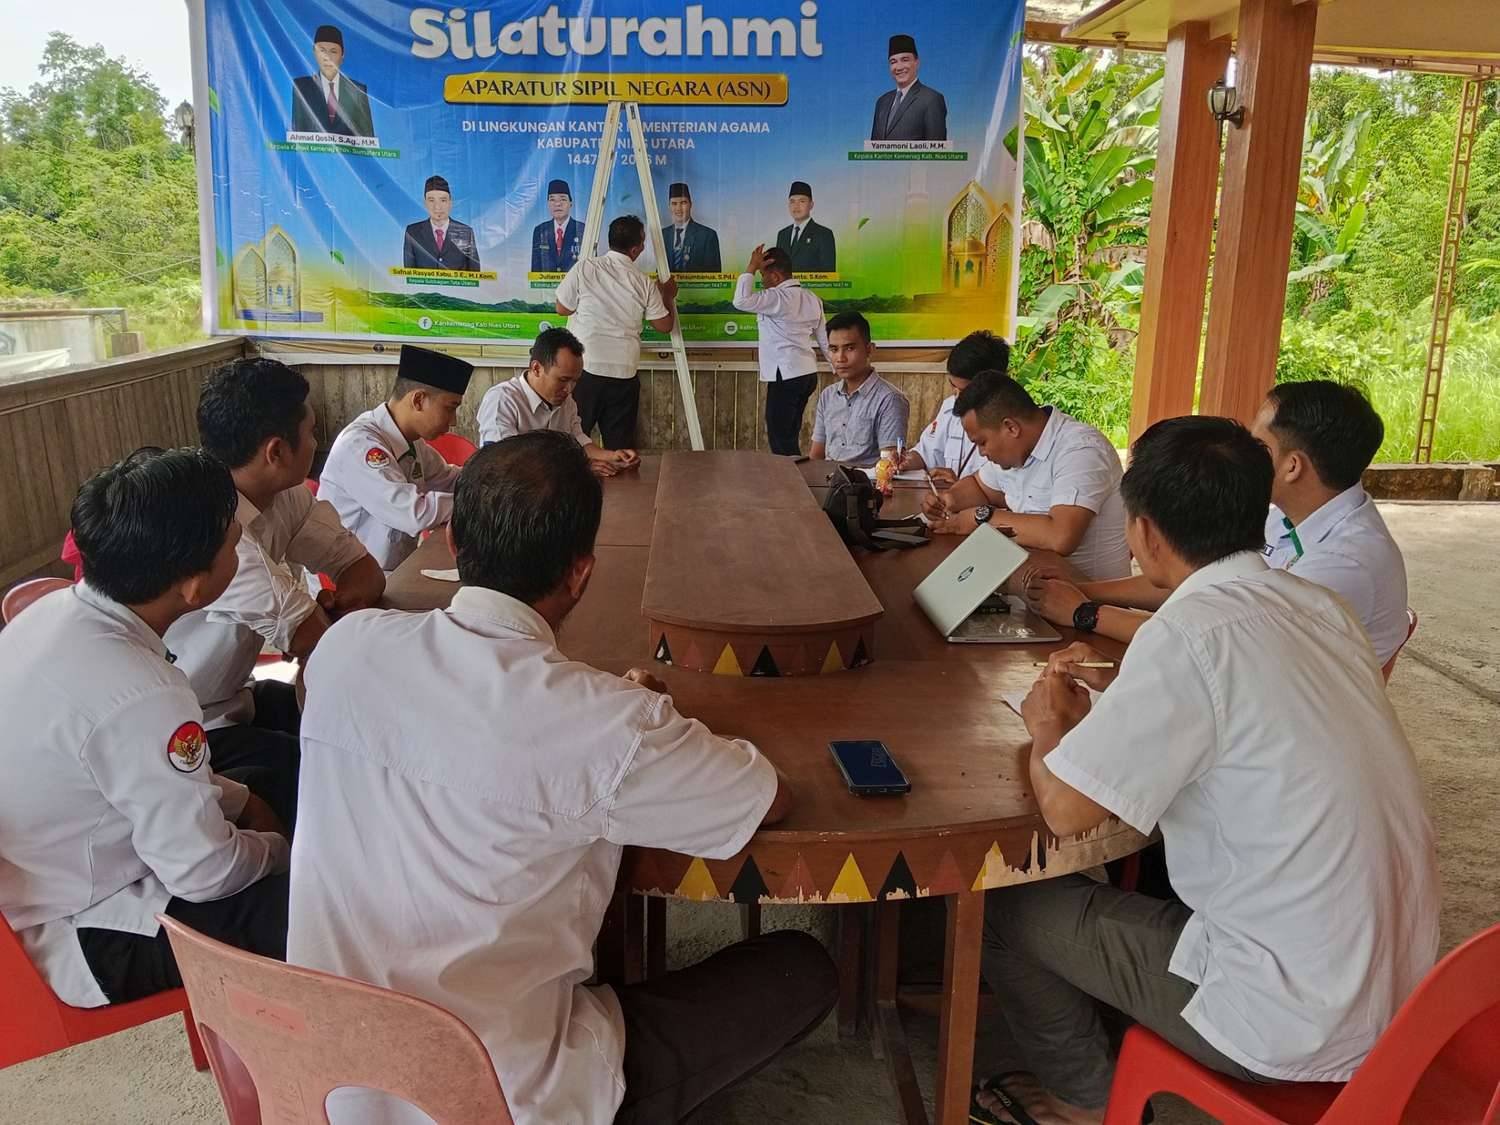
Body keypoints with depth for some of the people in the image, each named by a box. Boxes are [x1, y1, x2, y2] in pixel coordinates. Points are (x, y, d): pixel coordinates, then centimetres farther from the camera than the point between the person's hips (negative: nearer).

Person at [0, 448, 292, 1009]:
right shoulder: (141, 694, -34)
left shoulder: (52, 611, -6)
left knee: (266, 786, 19)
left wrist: (237, 799, 9)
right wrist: (279, 848, -4)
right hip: (79, 940, -9)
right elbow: (203, 873, -24)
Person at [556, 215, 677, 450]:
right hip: (624, 374, 1)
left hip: (585, 369, -1)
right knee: (619, 447, 7)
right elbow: (664, 325, 9)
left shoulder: (584, 268, -5)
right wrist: (667, 297, 27)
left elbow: (562, 309, 4)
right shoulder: (644, 284, -2)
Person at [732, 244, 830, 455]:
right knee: (790, 436, 14)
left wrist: (751, 268, -16)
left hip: (786, 376, -9)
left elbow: (742, 301, -26)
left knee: (780, 439, -4)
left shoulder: (779, 298, -15)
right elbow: (824, 339, 16)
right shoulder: (811, 298, 13)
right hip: (808, 373, 9)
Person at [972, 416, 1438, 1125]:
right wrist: (1122, 687, 16)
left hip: (1295, 1024, -8)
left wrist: (1049, 723, -3)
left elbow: (1064, 809, -23)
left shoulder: (1190, 634, -25)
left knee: (1005, 907, 6)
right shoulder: (1317, 606, -1)